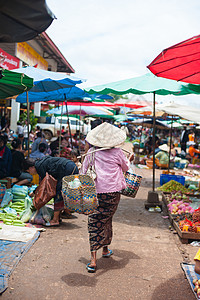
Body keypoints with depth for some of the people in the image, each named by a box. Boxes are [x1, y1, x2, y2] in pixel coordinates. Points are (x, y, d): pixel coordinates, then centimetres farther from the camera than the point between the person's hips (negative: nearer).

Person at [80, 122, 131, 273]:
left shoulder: (91, 152, 1)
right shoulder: (117, 153, -3)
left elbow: (83, 171, 7)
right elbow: (126, 168, 14)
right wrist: (128, 159, 34)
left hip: (94, 192, 0)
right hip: (112, 192, 0)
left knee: (94, 222, 2)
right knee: (107, 220, 17)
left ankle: (93, 259, -3)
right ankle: (105, 249, 36)